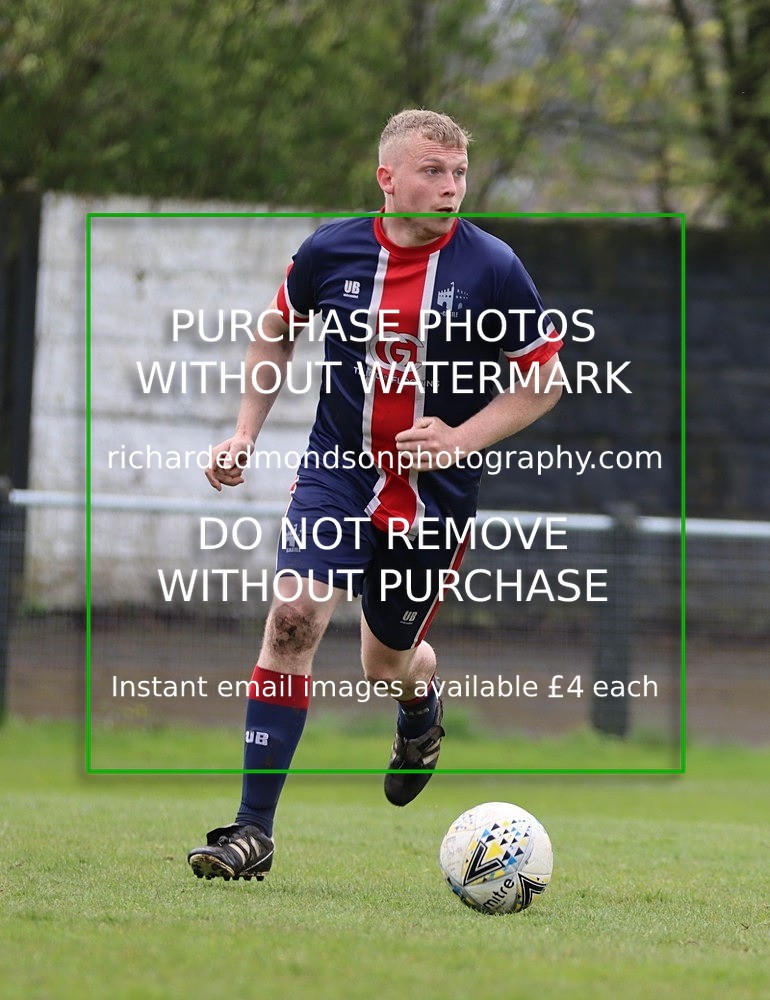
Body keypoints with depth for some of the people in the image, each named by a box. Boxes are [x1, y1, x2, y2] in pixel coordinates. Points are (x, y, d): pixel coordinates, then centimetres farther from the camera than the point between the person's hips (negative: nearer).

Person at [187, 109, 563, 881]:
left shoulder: (491, 268, -10)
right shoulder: (331, 251, -5)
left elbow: (544, 381, -1)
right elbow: (278, 329, 16)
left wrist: (463, 438, -15)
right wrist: (246, 432, 9)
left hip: (435, 498, 0)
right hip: (336, 475, 0)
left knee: (387, 664, 12)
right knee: (293, 617, -20)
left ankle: (422, 710, 54)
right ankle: (254, 830, -17)